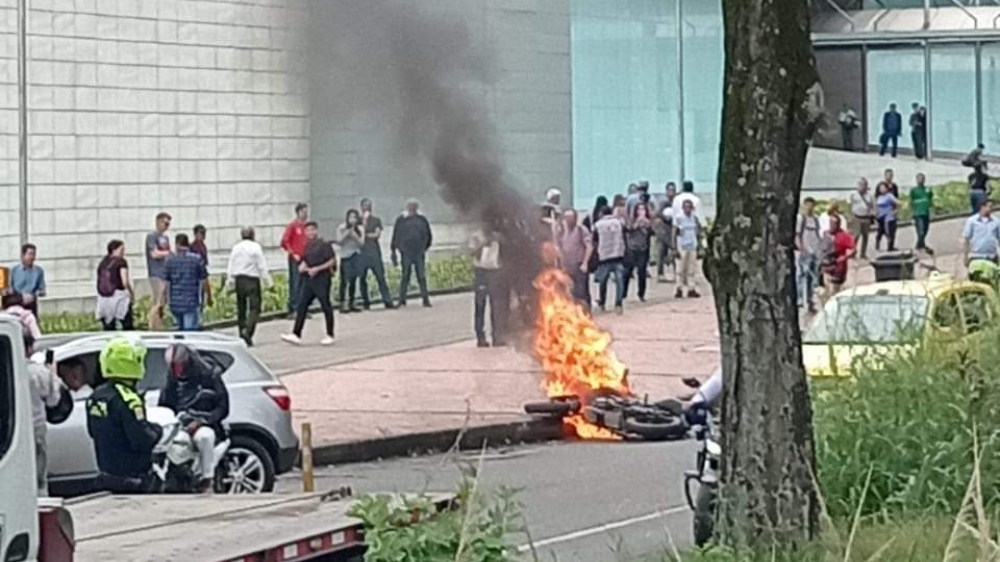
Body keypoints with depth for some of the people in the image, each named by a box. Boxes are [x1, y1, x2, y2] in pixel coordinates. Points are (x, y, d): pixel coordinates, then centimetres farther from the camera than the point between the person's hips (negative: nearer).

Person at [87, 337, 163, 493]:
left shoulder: (96, 397, 6)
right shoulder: (127, 400, -21)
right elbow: (142, 440, -24)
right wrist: (156, 430, -3)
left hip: (107, 470, 9)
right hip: (130, 477, -9)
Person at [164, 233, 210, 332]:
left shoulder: (171, 260, 2)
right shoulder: (197, 259, -2)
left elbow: (166, 284, 0)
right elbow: (204, 281, 0)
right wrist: (209, 298, 15)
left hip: (175, 302, 3)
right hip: (192, 303, -3)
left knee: (181, 329, 19)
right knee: (191, 331, -5)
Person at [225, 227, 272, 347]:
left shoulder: (235, 248, 6)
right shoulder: (256, 247, -7)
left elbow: (230, 267, 8)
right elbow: (262, 266, -8)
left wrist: (230, 282, 15)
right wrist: (267, 281, 0)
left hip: (239, 279, 5)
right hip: (252, 279, -5)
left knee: (241, 309, 12)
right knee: (254, 307, -4)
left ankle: (243, 335, 14)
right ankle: (247, 331, -24)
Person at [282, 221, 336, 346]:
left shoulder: (324, 245, -7)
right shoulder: (307, 247, 13)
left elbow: (332, 261, -11)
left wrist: (317, 269, -17)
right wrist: (303, 267, -2)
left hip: (322, 278, -7)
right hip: (308, 279, 7)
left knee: (326, 307, 1)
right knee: (301, 306, -1)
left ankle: (330, 336, 11)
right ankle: (296, 335, -4)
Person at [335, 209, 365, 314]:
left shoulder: (360, 229, 2)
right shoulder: (341, 228, -2)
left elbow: (361, 243, -1)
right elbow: (339, 242, -5)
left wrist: (355, 236, -17)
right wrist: (346, 234, -17)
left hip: (356, 255, 3)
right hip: (345, 256, -3)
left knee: (353, 280, 6)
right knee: (344, 280, -9)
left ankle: (351, 303, 13)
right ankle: (342, 304, -9)